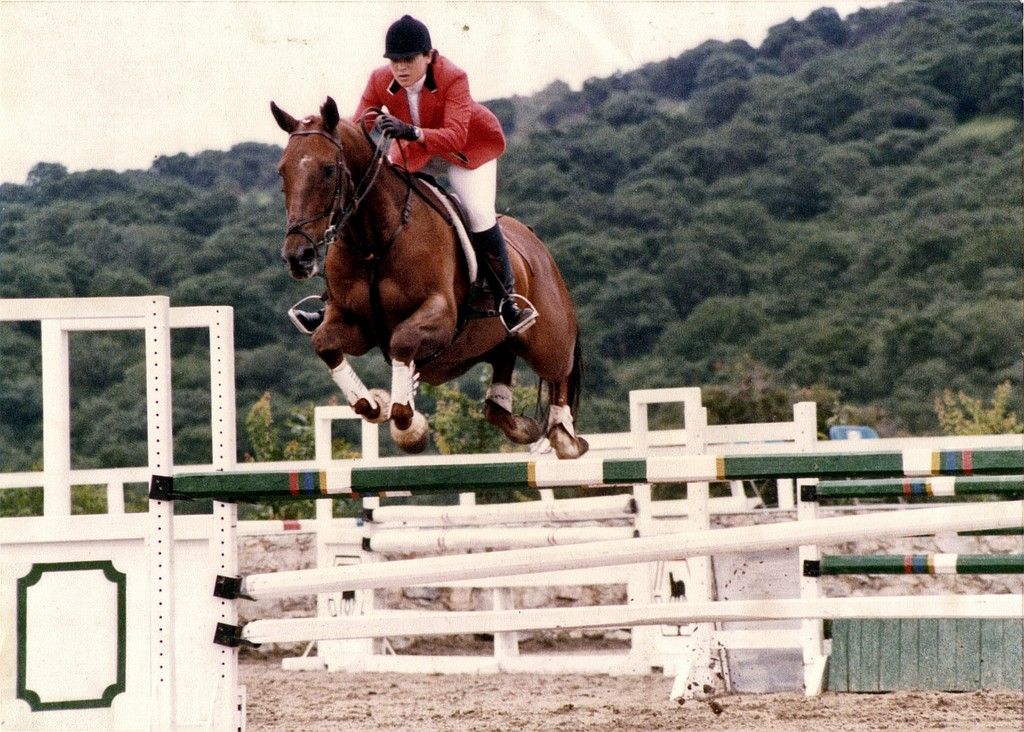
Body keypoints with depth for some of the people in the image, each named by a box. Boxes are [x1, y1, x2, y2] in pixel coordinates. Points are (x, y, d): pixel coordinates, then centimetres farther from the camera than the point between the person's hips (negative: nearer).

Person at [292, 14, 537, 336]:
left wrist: (412, 132, -62)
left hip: (468, 149, -4)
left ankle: (506, 299, -13)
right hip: (414, 153, 4)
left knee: (478, 212, -25)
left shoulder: (454, 79, -32)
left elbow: (455, 137, -44)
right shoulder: (380, 81, -20)